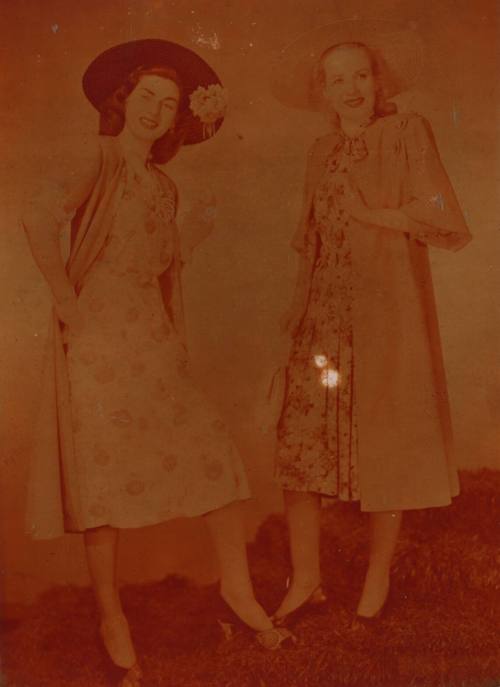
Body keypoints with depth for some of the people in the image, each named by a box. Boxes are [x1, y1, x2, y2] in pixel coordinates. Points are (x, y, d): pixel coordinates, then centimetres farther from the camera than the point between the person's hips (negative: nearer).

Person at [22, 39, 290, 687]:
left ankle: (236, 585, 18)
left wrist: (199, 229, 5)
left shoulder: (162, 186, 17)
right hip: (99, 340, -6)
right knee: (106, 475, 1)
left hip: (153, 343, 7)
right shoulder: (100, 158, -5)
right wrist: (67, 302, -18)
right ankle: (112, 618, 17)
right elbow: (40, 218, -22)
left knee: (215, 455, 2)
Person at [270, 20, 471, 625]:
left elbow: (444, 221, -10)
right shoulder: (322, 153, 14)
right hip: (322, 320, 5)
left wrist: (372, 214, -10)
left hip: (385, 315, -4)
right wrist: (296, 316, 10)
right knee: (299, 444, 0)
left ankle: (378, 575, 24)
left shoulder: (407, 132, -1)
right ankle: (306, 581, 15)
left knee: (382, 447, 5)